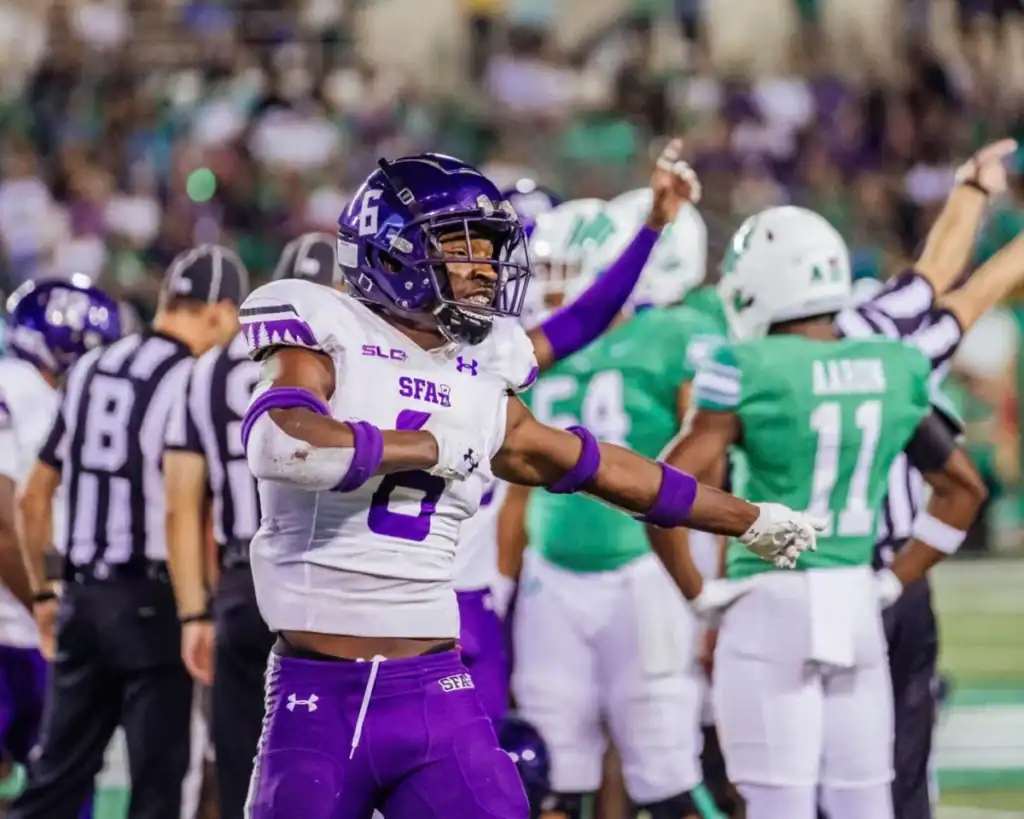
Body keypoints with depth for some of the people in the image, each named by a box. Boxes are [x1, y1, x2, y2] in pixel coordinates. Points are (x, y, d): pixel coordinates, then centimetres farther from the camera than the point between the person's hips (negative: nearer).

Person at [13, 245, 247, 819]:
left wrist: (43, 592, 23)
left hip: (84, 596, 6)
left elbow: (35, 499, 14)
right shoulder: (191, 381, -11)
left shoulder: (90, 369, 10)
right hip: (151, 599, -6)